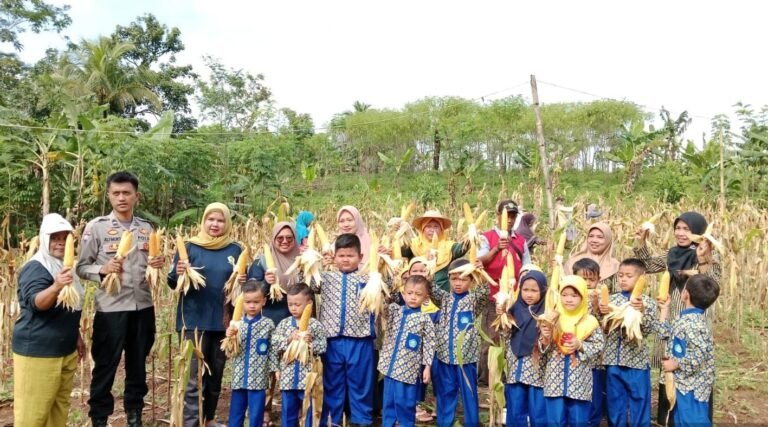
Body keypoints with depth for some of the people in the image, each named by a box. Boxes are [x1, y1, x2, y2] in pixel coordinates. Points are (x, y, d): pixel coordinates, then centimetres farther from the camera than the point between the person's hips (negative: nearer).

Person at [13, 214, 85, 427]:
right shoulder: (35, 268, -13)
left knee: (60, 406, 15)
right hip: (37, 351, -9)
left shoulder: (64, 266, 13)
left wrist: (77, 337, 23)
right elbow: (37, 303, -28)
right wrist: (56, 286, -47)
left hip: (65, 350, 9)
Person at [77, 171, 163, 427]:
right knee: (106, 366, 7)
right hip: (111, 308, -4)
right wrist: (102, 269, -23)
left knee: (138, 364, 16)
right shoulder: (96, 227, -5)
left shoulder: (146, 228, 6)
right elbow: (82, 267, -4)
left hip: (143, 307, 4)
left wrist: (158, 264, -7)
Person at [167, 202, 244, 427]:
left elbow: (243, 282, 13)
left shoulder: (235, 250, 6)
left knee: (216, 374, 14)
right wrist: (179, 273, -21)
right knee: (194, 378, -5)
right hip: (194, 320, -3)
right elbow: (173, 283, 0)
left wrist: (242, 282, -10)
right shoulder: (190, 247, -1)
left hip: (223, 321, 3)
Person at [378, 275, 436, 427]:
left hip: (409, 369, -4)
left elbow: (429, 344, -5)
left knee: (405, 403, 5)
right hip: (390, 365, 4)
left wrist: (427, 367, -7)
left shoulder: (424, 319, -6)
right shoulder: (394, 310, 4)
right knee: (388, 401, 14)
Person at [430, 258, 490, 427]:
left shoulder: (474, 300, -3)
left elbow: (484, 291, -20)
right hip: (444, 356, 3)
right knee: (445, 395, 13)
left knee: (469, 396, 8)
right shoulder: (445, 298, 7)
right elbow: (432, 288, -5)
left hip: (466, 357, -3)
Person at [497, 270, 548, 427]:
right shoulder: (516, 309, 6)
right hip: (516, 368, 4)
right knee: (515, 413, 12)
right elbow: (507, 336, 12)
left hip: (537, 370, -4)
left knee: (538, 414, 5)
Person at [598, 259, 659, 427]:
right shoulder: (611, 299, 2)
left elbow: (651, 329, -14)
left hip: (637, 361, -2)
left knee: (639, 404, 10)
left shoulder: (648, 302, -4)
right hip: (613, 360, 2)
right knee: (615, 404, 14)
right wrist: (601, 312, -18)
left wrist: (642, 311, -28)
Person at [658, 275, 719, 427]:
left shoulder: (692, 322, -25)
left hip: (692, 385, -10)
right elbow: (667, 333, 19)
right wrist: (665, 309, 18)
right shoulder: (687, 317, 7)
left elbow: (698, 356, -31)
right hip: (684, 382, 10)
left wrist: (675, 364, -19)